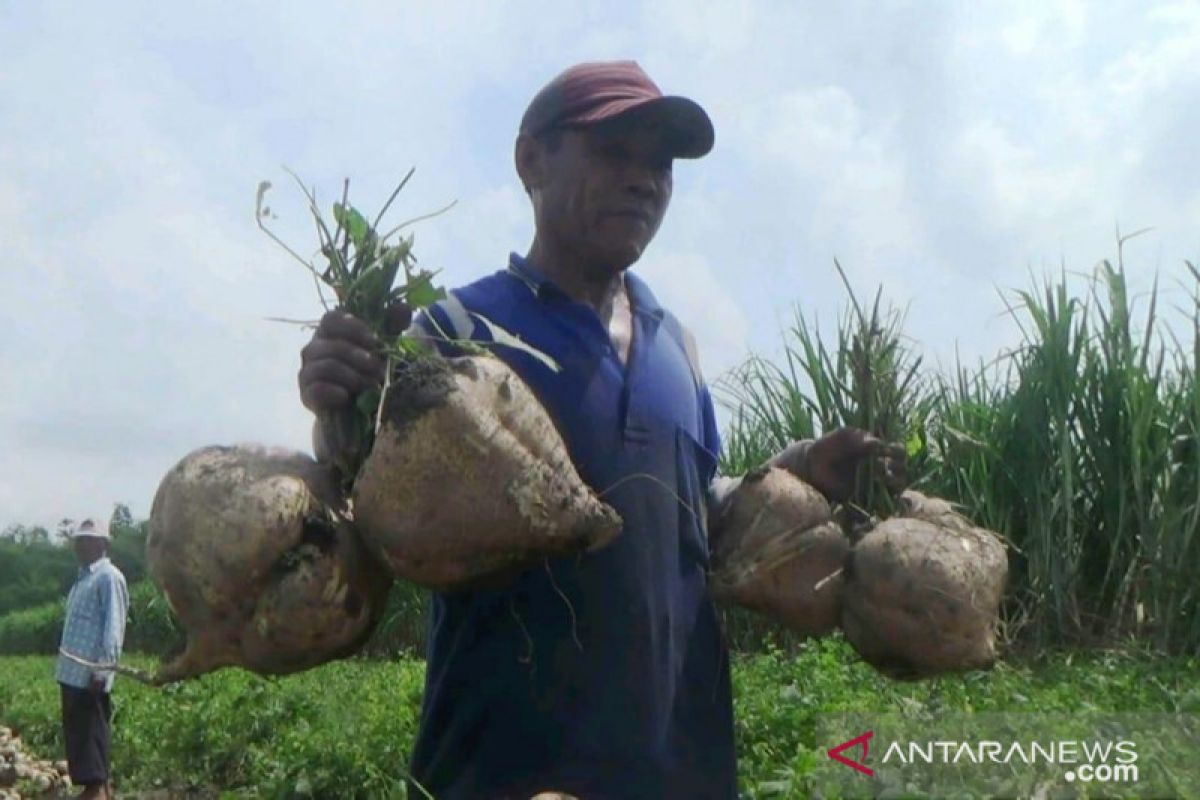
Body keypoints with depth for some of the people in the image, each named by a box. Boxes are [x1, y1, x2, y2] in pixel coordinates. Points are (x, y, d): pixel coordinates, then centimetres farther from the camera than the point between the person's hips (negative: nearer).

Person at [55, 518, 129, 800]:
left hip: (90, 672, -9)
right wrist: (65, 663, 16)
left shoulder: (109, 577, -10)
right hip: (71, 671, 9)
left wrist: (102, 670, -20)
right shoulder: (82, 577, 17)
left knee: (91, 731, -4)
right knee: (74, 730, 12)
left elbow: (113, 627, -16)